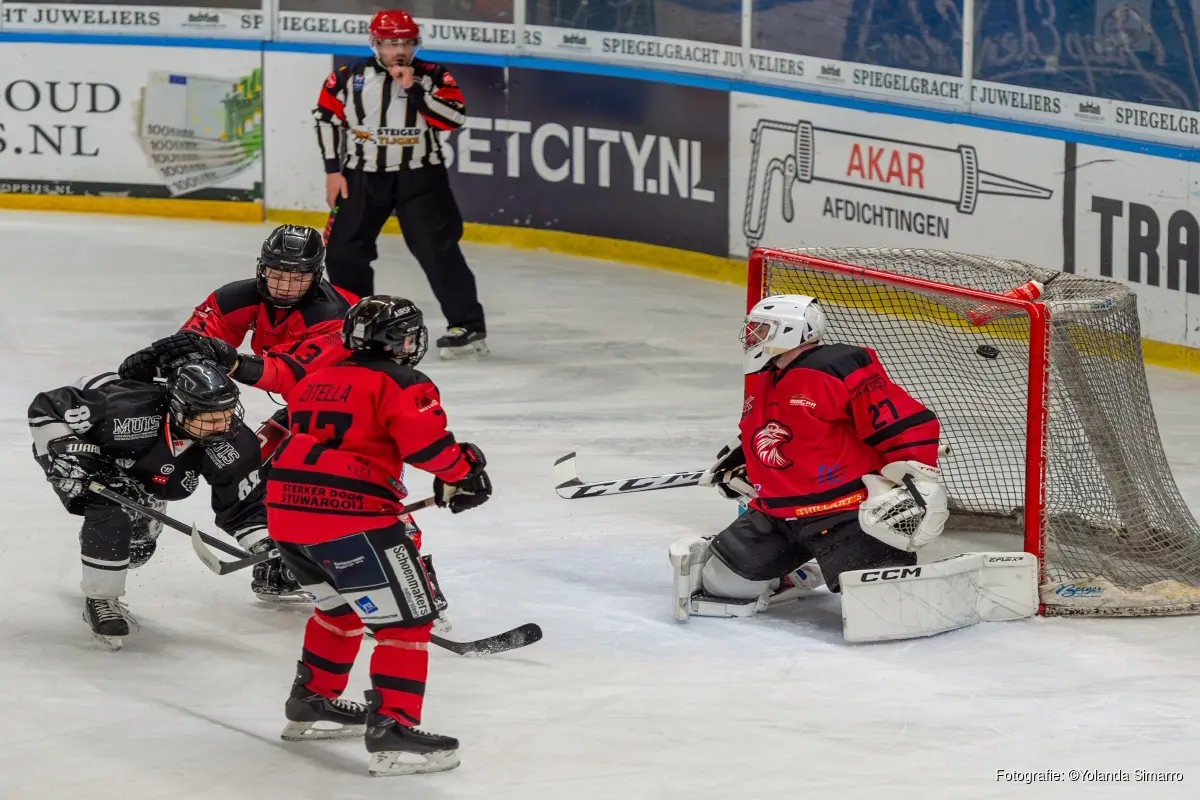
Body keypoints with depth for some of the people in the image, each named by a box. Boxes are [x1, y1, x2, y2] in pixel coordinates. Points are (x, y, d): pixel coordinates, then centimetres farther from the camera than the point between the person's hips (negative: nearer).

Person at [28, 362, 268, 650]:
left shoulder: (229, 440, -28)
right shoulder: (132, 411, -45)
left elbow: (242, 504, -18)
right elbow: (46, 408, -36)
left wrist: (268, 545, -32)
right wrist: (64, 451, -39)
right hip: (90, 458, -6)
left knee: (139, 544, 13)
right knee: (112, 517, -29)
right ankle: (99, 601, -9)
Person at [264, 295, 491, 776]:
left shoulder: (314, 383, 22)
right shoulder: (401, 384, -2)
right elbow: (426, 443, -16)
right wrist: (465, 471, 0)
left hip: (285, 510, 8)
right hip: (349, 518, -8)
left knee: (340, 605, 31)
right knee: (406, 619, -1)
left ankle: (312, 703, 39)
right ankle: (393, 729, -10)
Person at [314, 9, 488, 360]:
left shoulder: (433, 77, -6)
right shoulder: (350, 77, -3)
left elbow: (455, 118, -19)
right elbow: (327, 118, 6)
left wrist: (414, 89, -24)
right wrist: (333, 170, 3)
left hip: (420, 176, -3)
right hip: (363, 175, 3)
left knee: (437, 248, -14)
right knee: (344, 248, 6)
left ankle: (468, 327, -11)